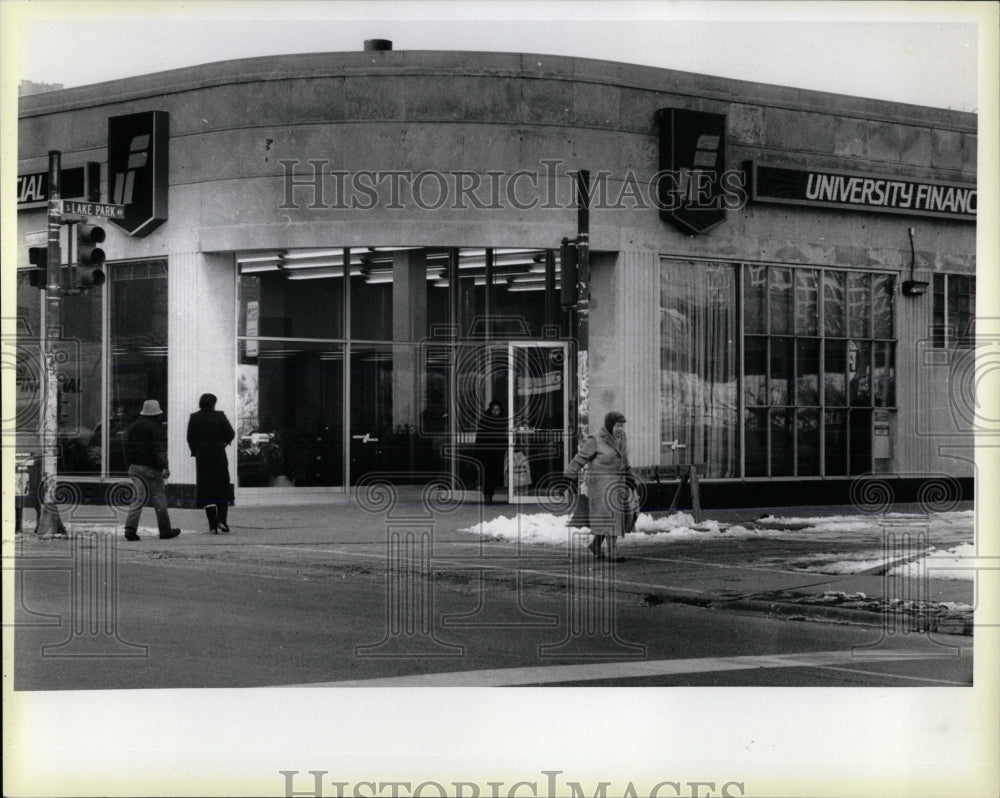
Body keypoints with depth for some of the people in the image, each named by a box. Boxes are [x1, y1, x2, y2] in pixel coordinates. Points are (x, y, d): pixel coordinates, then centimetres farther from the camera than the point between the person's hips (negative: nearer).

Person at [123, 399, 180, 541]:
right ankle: (165, 531, 10)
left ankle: (130, 527, -13)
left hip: (134, 467, 6)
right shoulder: (155, 428, -10)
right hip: (151, 468, -6)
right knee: (159, 498, 4)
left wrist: (130, 463, 26)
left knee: (138, 498, 3)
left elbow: (127, 447, 18)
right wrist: (164, 466, -24)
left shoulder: (132, 426, 13)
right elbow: (159, 449, -19)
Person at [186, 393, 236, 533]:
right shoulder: (219, 416, -5)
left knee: (206, 491, 4)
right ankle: (222, 519, -5)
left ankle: (213, 525, -1)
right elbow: (230, 434, -5)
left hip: (202, 458, 1)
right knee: (222, 489, 10)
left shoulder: (194, 418, -1)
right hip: (219, 457, -1)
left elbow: (190, 439, -2)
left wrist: (195, 451, 12)